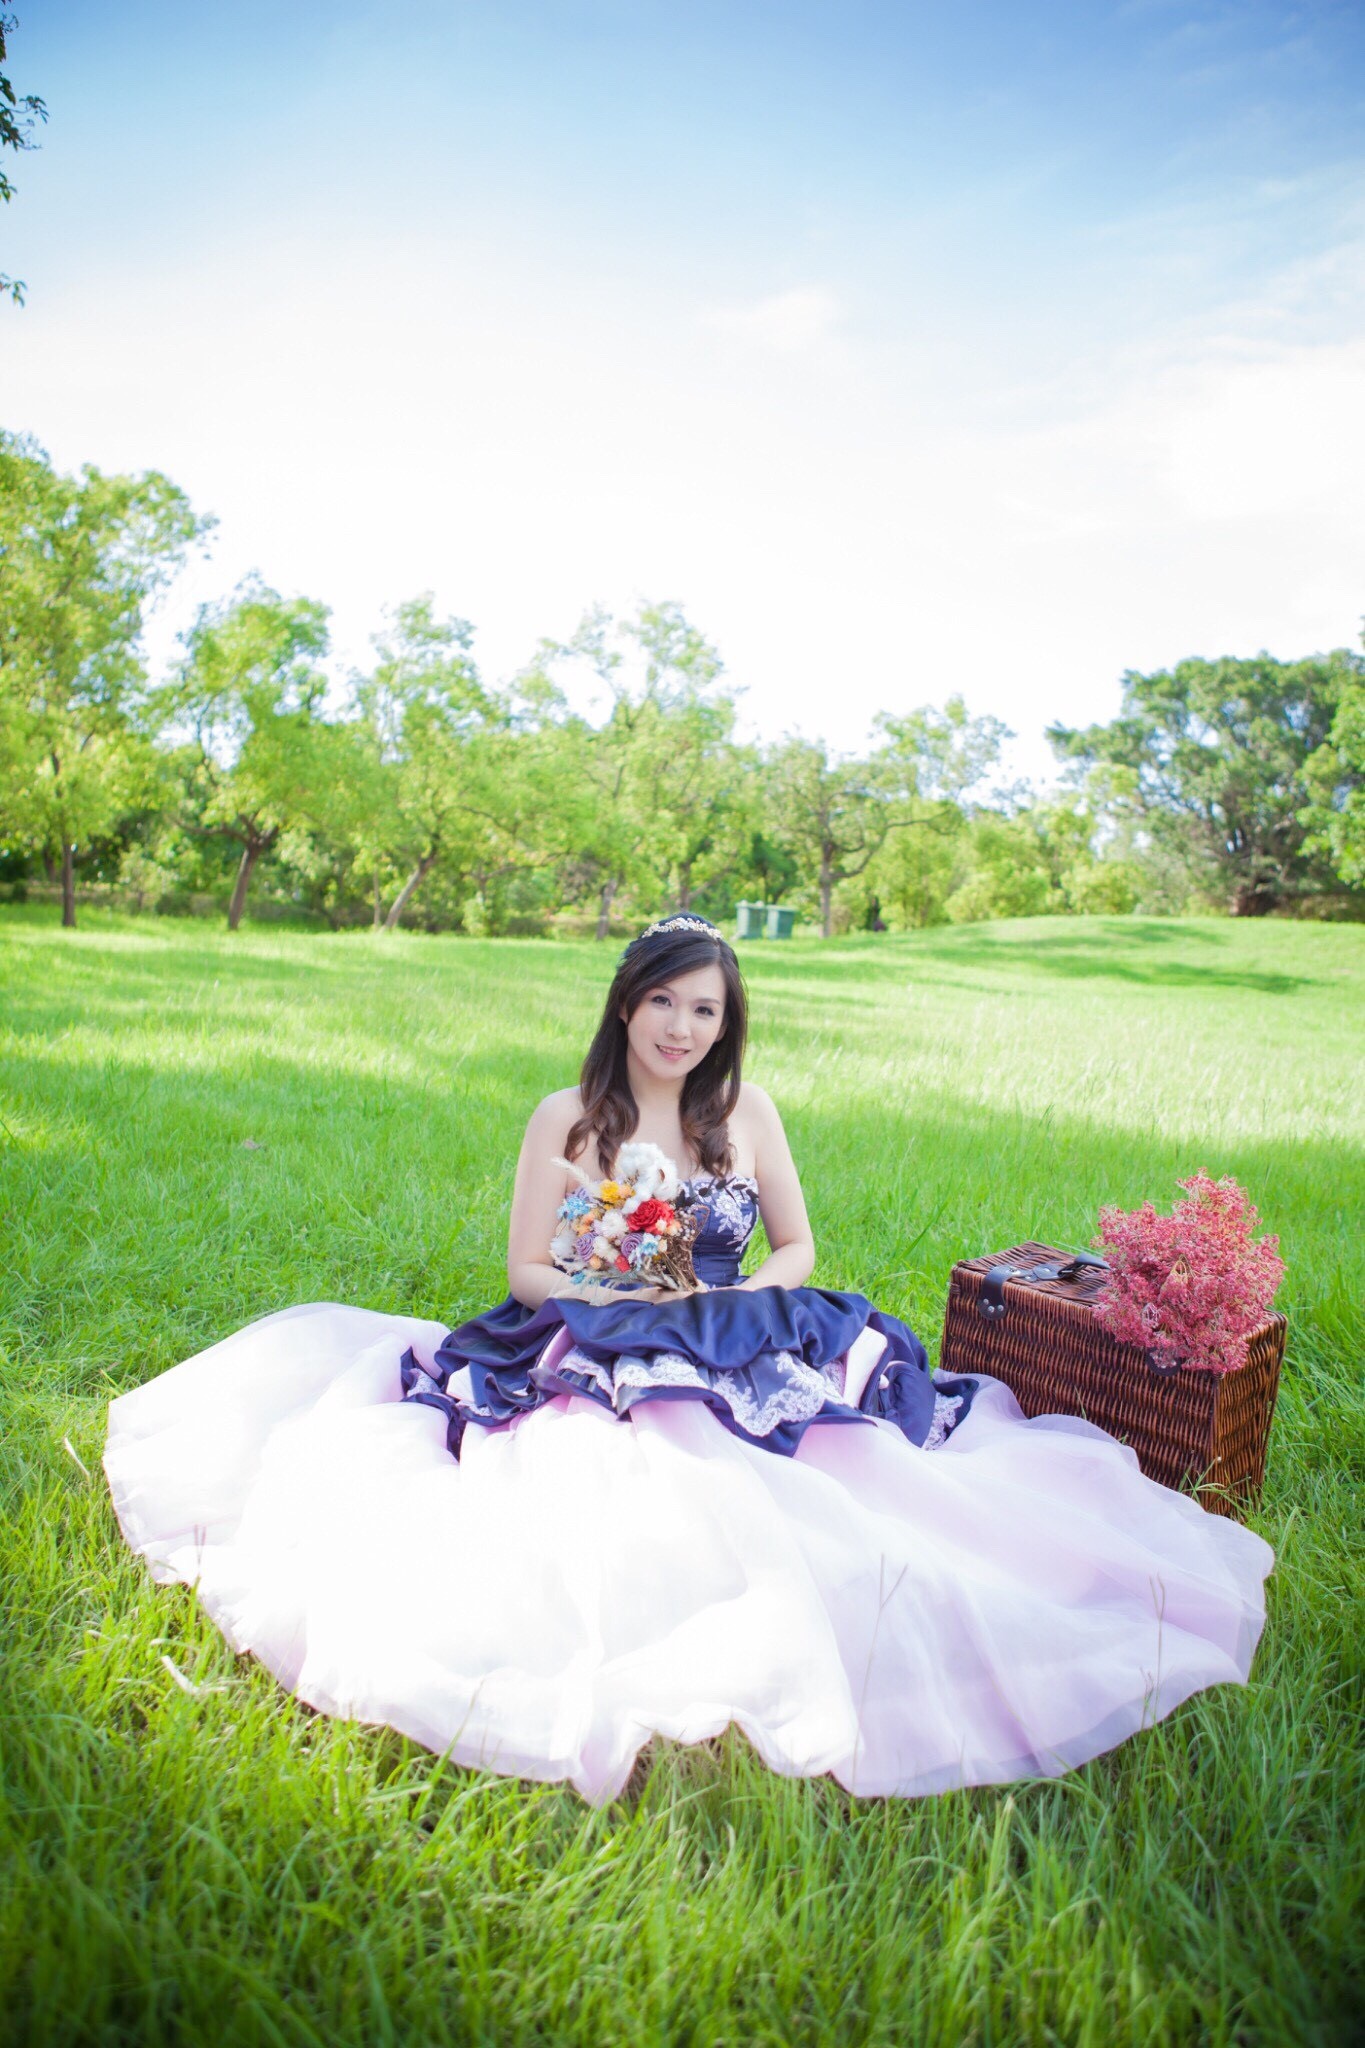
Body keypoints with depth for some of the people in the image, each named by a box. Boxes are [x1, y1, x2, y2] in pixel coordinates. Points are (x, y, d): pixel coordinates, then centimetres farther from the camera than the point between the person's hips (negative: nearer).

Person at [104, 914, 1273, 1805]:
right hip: (598, 1363, -2)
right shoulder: (568, 1120, -1)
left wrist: (734, 1299, -7)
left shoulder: (745, 1112, 6)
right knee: (623, 1494, -30)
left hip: (744, 1357, 3)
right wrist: (636, 1301, -11)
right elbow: (528, 1270, 1)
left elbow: (797, 1247, 12)